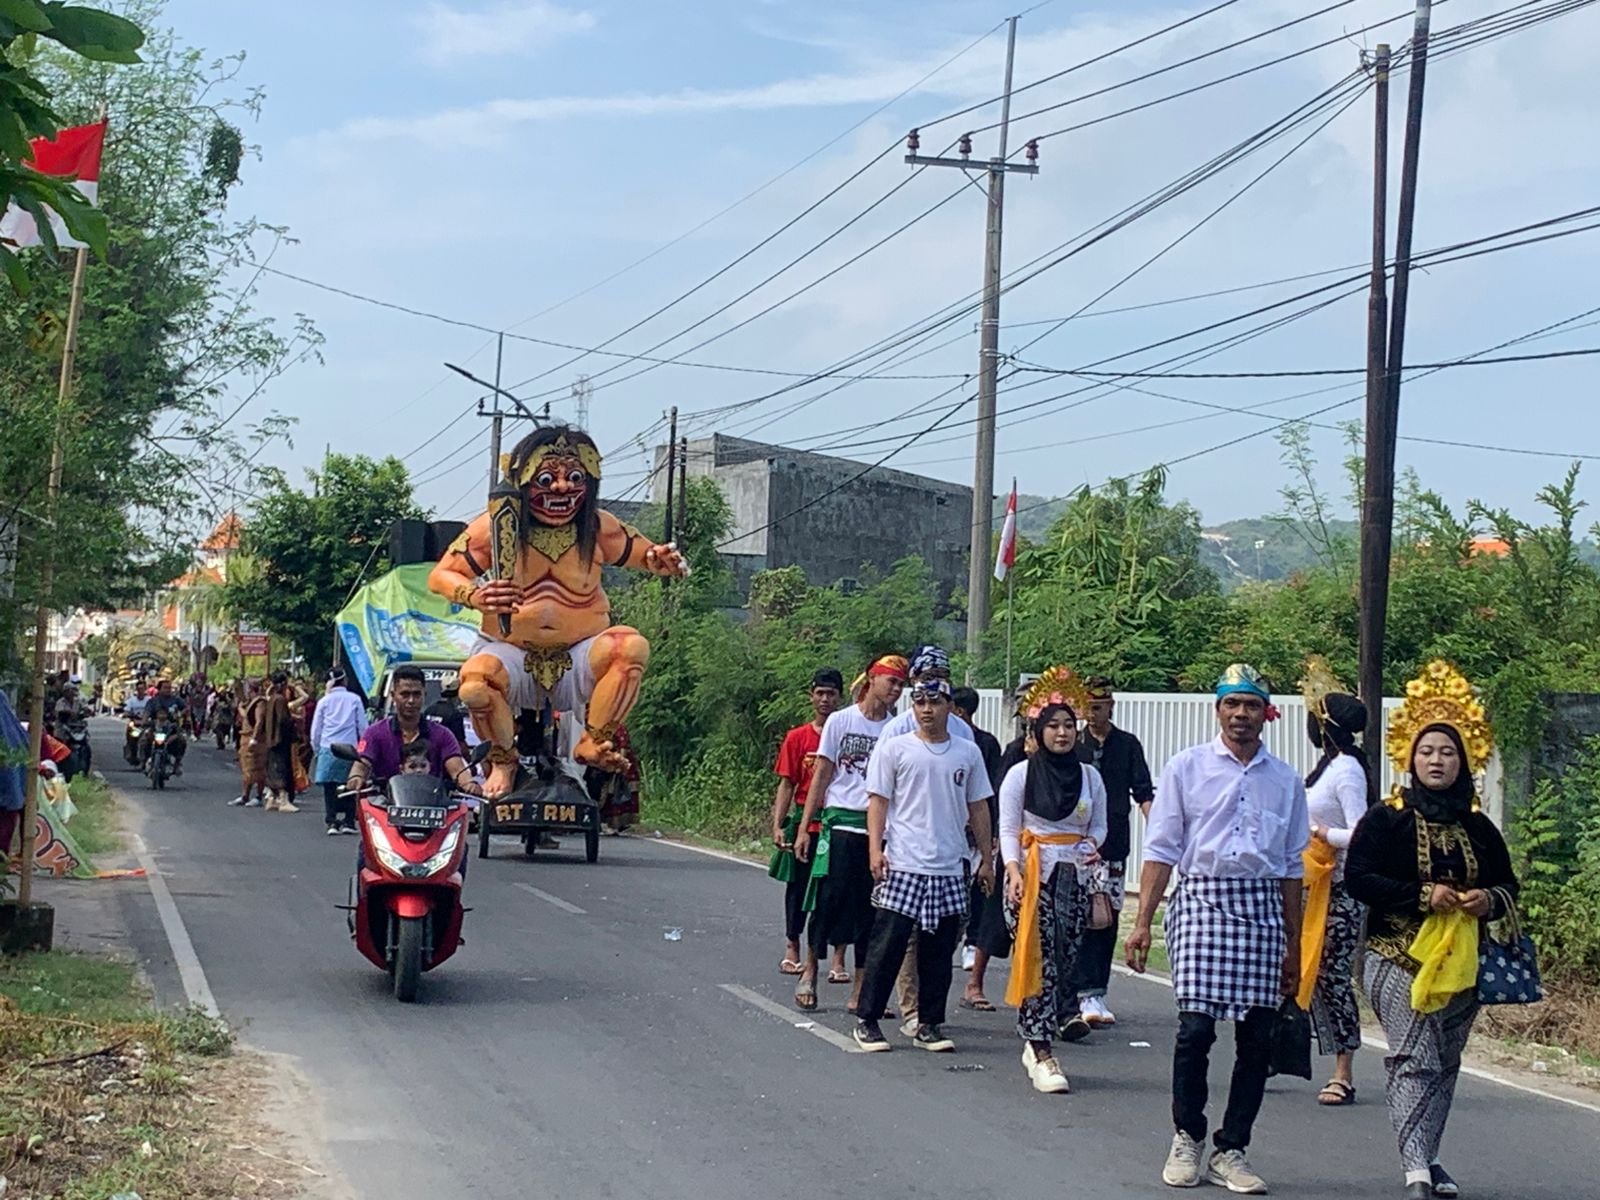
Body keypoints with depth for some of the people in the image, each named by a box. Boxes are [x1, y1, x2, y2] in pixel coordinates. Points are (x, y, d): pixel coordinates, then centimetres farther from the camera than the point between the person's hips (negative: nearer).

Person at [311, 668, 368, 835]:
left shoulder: (325, 701, 6)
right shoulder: (355, 699, 4)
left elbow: (315, 729, 11)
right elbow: (363, 727, 5)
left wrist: (317, 749, 22)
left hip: (328, 750, 0)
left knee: (329, 788, 2)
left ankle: (332, 822, -5)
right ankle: (348, 822, 4)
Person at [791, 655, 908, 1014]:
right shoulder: (840, 721, 3)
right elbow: (821, 775, 5)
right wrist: (804, 827, 1)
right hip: (841, 823, -2)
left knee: (870, 909, 3)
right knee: (829, 899, -3)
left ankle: (860, 992, 9)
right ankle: (810, 970, 18)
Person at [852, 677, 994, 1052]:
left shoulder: (968, 753, 10)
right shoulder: (894, 748, 2)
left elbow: (978, 808, 15)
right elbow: (878, 800, 1)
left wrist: (986, 858, 13)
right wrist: (876, 848, -10)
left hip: (950, 869, 3)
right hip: (903, 865, -3)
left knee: (939, 951, 7)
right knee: (888, 944, -3)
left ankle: (929, 1025, 16)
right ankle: (867, 1020, 7)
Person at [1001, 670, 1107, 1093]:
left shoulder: (1089, 776, 10)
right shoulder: (1020, 774, 0)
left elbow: (1099, 825, 16)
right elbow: (1008, 830, -1)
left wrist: (1093, 847, -7)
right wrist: (1014, 872, -15)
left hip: (1075, 876, 4)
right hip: (1032, 874, -3)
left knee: (1068, 955, 2)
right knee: (1038, 960, -8)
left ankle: (1036, 1042, 21)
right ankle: (1042, 1054, -6)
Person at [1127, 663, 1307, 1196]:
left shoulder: (1286, 781, 12)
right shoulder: (1186, 767, 5)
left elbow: (1292, 867, 15)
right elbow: (1161, 850, 3)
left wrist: (1293, 946, 15)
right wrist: (1143, 923, -4)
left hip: (1263, 908, 3)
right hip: (1202, 899, -3)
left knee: (1257, 1037, 2)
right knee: (1196, 1026, -10)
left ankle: (1230, 1151, 13)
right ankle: (1187, 1139, 10)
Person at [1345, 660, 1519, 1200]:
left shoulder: (1477, 827, 11)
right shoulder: (1386, 820, -2)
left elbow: (1508, 883, 18)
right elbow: (1358, 877, -10)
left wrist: (1490, 900, -6)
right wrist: (1423, 895, -18)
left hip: (1463, 962, 5)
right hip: (1399, 958, -5)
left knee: (1445, 1064, 11)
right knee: (1414, 1060, -13)